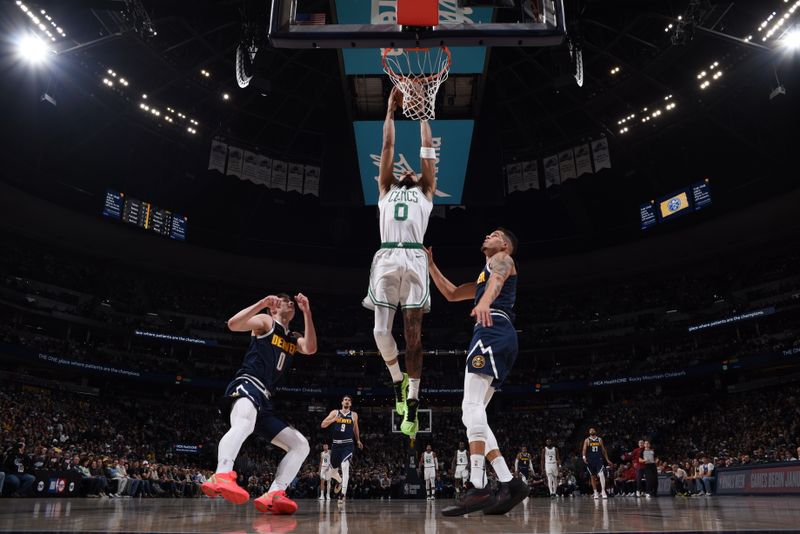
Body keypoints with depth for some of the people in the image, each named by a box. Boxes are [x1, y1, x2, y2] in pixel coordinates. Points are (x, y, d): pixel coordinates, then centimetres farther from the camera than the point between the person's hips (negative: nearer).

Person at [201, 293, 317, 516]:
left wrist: (306, 312, 0)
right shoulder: (265, 321, 10)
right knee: (244, 422, -42)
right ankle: (221, 477, -60)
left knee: (301, 445, 2)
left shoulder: (294, 339, 26)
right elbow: (233, 324, -9)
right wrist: (262, 303, -16)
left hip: (265, 401, 8)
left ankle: (273, 495, -12)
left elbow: (311, 348, 3)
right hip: (247, 384, -8)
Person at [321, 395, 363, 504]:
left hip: (348, 445, -2)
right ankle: (340, 481, 46)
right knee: (332, 471, 12)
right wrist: (334, 419, -20)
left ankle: (343, 493, -26)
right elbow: (323, 425, -6)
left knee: (345, 466, -26)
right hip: (336, 444, 2)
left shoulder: (354, 415, 6)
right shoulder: (335, 412, 2)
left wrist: (358, 440, 27)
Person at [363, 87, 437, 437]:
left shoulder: (425, 192, 25)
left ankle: (412, 404, -2)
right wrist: (391, 110, 31)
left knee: (413, 332, -5)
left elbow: (427, 150, 27)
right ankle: (398, 380, 24)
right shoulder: (386, 191, 27)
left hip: (414, 259, -1)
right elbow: (387, 147, 28)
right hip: (386, 258, 1)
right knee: (381, 331, -4)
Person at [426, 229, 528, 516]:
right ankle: (509, 483, -4)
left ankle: (477, 489, -29)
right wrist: (430, 264, 34)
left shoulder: (502, 259, 11)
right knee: (471, 413, 2)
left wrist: (484, 302, -38)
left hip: (493, 332, -10)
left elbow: (496, 281, -15)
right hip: (496, 337, 10)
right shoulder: (483, 277, 38)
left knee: (471, 405, -22)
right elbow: (451, 294, 42)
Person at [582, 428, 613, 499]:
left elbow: (603, 450, 14)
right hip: (590, 460, 0)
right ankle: (595, 493, 17)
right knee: (593, 477, 8)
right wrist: (584, 457, -22)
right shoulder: (587, 440, 4)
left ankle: (603, 491, -18)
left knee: (601, 474, -18)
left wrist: (607, 459, 11)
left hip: (599, 459, 0)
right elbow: (584, 449, -5)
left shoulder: (600, 439, 9)